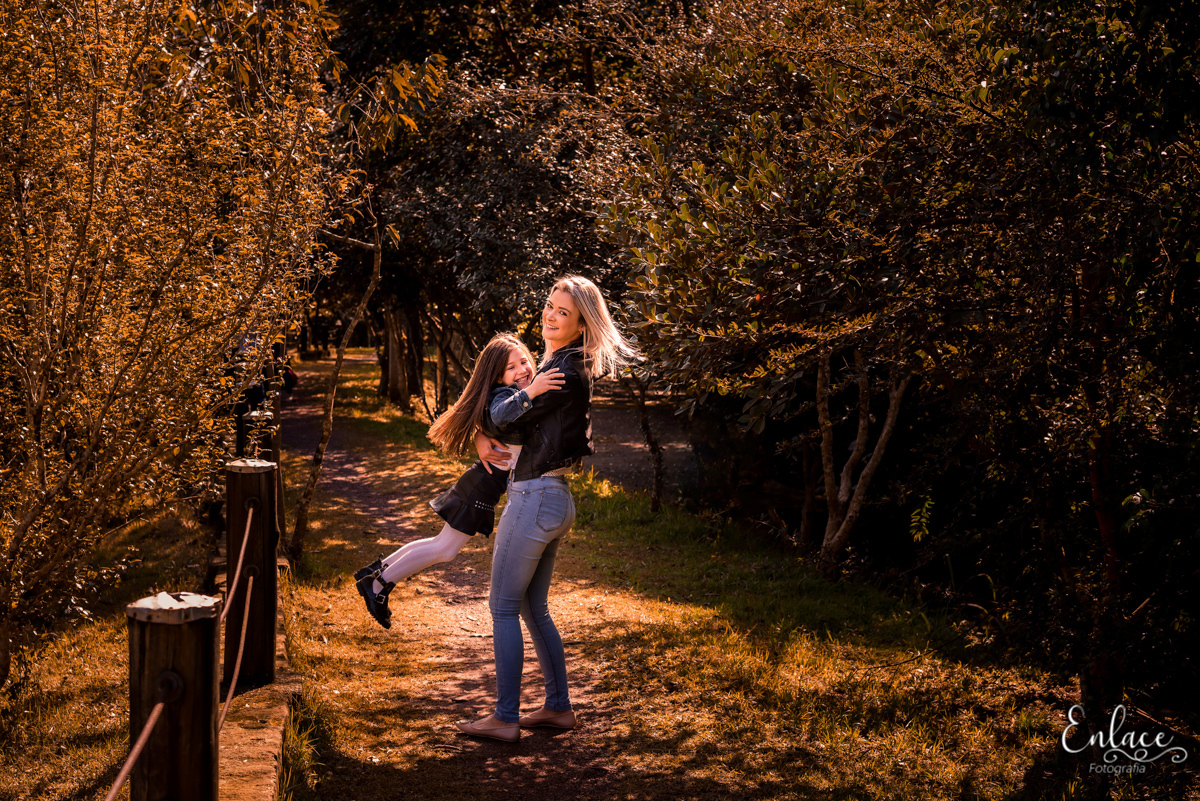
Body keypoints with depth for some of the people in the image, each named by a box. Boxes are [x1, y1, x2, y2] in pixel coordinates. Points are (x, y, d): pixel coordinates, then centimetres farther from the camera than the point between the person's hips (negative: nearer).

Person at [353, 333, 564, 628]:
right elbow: (501, 415, -44)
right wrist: (530, 391, -57)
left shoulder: (519, 394, 9)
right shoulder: (504, 394, -20)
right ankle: (377, 585, 8)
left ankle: (380, 569, 25)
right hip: (487, 483, -9)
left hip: (487, 481, 9)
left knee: (443, 545, 16)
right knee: (445, 549, -2)